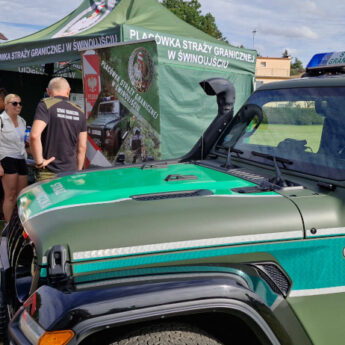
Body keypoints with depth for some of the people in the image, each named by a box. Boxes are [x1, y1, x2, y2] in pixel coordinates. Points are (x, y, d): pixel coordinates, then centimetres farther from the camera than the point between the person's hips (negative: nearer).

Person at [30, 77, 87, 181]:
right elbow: (82, 148, 11)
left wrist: (39, 161, -10)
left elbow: (35, 135, -20)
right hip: (71, 172, 4)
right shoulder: (79, 112, 9)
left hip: (49, 173, -4)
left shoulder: (46, 105, -6)